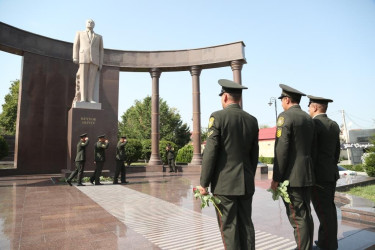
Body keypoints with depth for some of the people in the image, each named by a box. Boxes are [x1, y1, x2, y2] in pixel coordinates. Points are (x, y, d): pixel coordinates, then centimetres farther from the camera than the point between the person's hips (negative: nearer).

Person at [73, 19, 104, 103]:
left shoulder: (99, 37, 24)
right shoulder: (79, 33, 22)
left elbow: (101, 50, 15)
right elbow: (76, 45, 11)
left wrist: (101, 63, 3)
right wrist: (75, 57, -5)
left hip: (94, 59, 1)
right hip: (83, 58, -1)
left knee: (92, 78, -9)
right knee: (83, 78, -10)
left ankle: (90, 98, -13)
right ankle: (83, 98, -14)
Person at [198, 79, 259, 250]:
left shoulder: (218, 117, -10)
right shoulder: (252, 120, 6)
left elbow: (210, 152, -15)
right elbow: (254, 155, 11)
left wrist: (203, 183, -8)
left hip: (224, 183, -6)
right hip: (246, 183, 6)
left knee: (228, 227, 4)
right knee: (246, 224, 15)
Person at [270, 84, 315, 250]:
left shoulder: (285, 117, -12)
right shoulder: (308, 118, 14)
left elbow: (281, 150, -18)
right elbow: (311, 148, 16)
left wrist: (276, 178, -14)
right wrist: (308, 171, 22)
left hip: (292, 176, -9)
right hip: (307, 174, 9)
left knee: (297, 217, -2)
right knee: (306, 214, 17)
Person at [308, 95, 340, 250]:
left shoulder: (313, 124, -14)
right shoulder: (334, 125, 12)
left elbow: (311, 151, -17)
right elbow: (337, 151, 16)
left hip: (318, 174, -9)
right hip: (331, 173, 9)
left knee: (323, 211, -2)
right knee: (329, 208, 15)